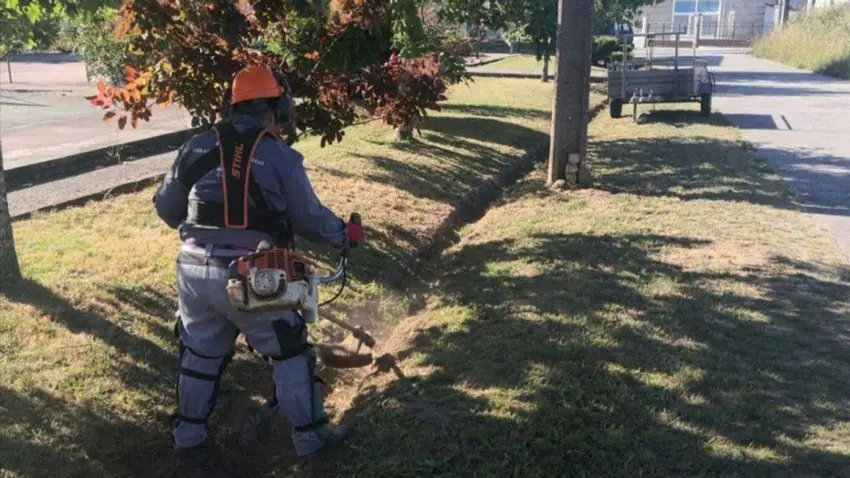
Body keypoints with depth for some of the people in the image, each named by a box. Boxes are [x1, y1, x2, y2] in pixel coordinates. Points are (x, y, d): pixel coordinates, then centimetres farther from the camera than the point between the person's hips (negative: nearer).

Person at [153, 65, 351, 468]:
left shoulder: (196, 149, 6)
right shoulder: (281, 158, -6)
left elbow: (166, 208, 14)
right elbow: (311, 220, -1)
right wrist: (342, 234, 19)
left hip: (194, 272, 5)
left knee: (200, 354, 23)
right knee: (290, 354, 13)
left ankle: (187, 435, 38)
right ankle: (309, 435, 22)